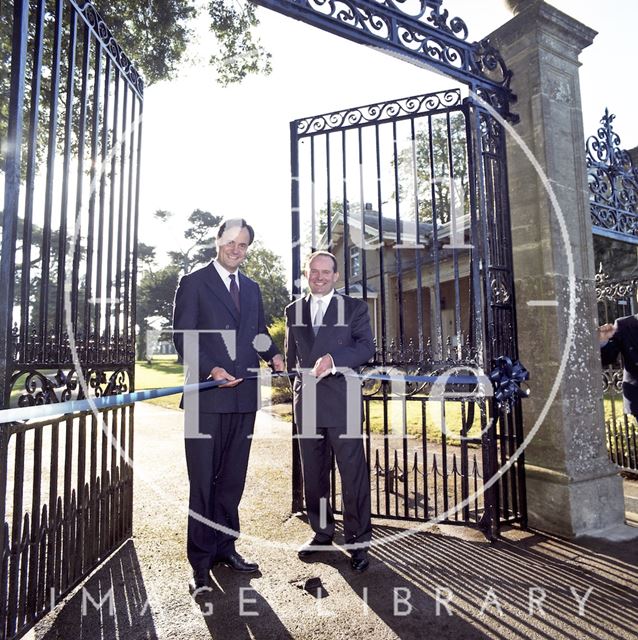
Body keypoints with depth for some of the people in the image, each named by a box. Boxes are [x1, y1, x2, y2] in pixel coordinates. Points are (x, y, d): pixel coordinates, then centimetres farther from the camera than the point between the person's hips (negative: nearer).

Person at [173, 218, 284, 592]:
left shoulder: (252, 288, 16)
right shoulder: (194, 283, 0)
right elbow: (183, 337, -7)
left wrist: (273, 355, 0)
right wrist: (211, 370, -19)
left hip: (244, 395, 5)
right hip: (207, 395, -5)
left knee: (233, 477, 14)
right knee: (203, 479, 5)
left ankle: (225, 546, 30)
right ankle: (201, 559, 19)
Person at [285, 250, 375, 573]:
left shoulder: (354, 307, 5)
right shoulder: (294, 310, 15)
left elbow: (367, 346, -6)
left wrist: (334, 359, -20)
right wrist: (299, 383, 12)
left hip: (341, 398, -4)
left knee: (352, 470, -1)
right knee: (313, 472, 13)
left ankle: (357, 540, 14)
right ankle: (321, 532, 30)